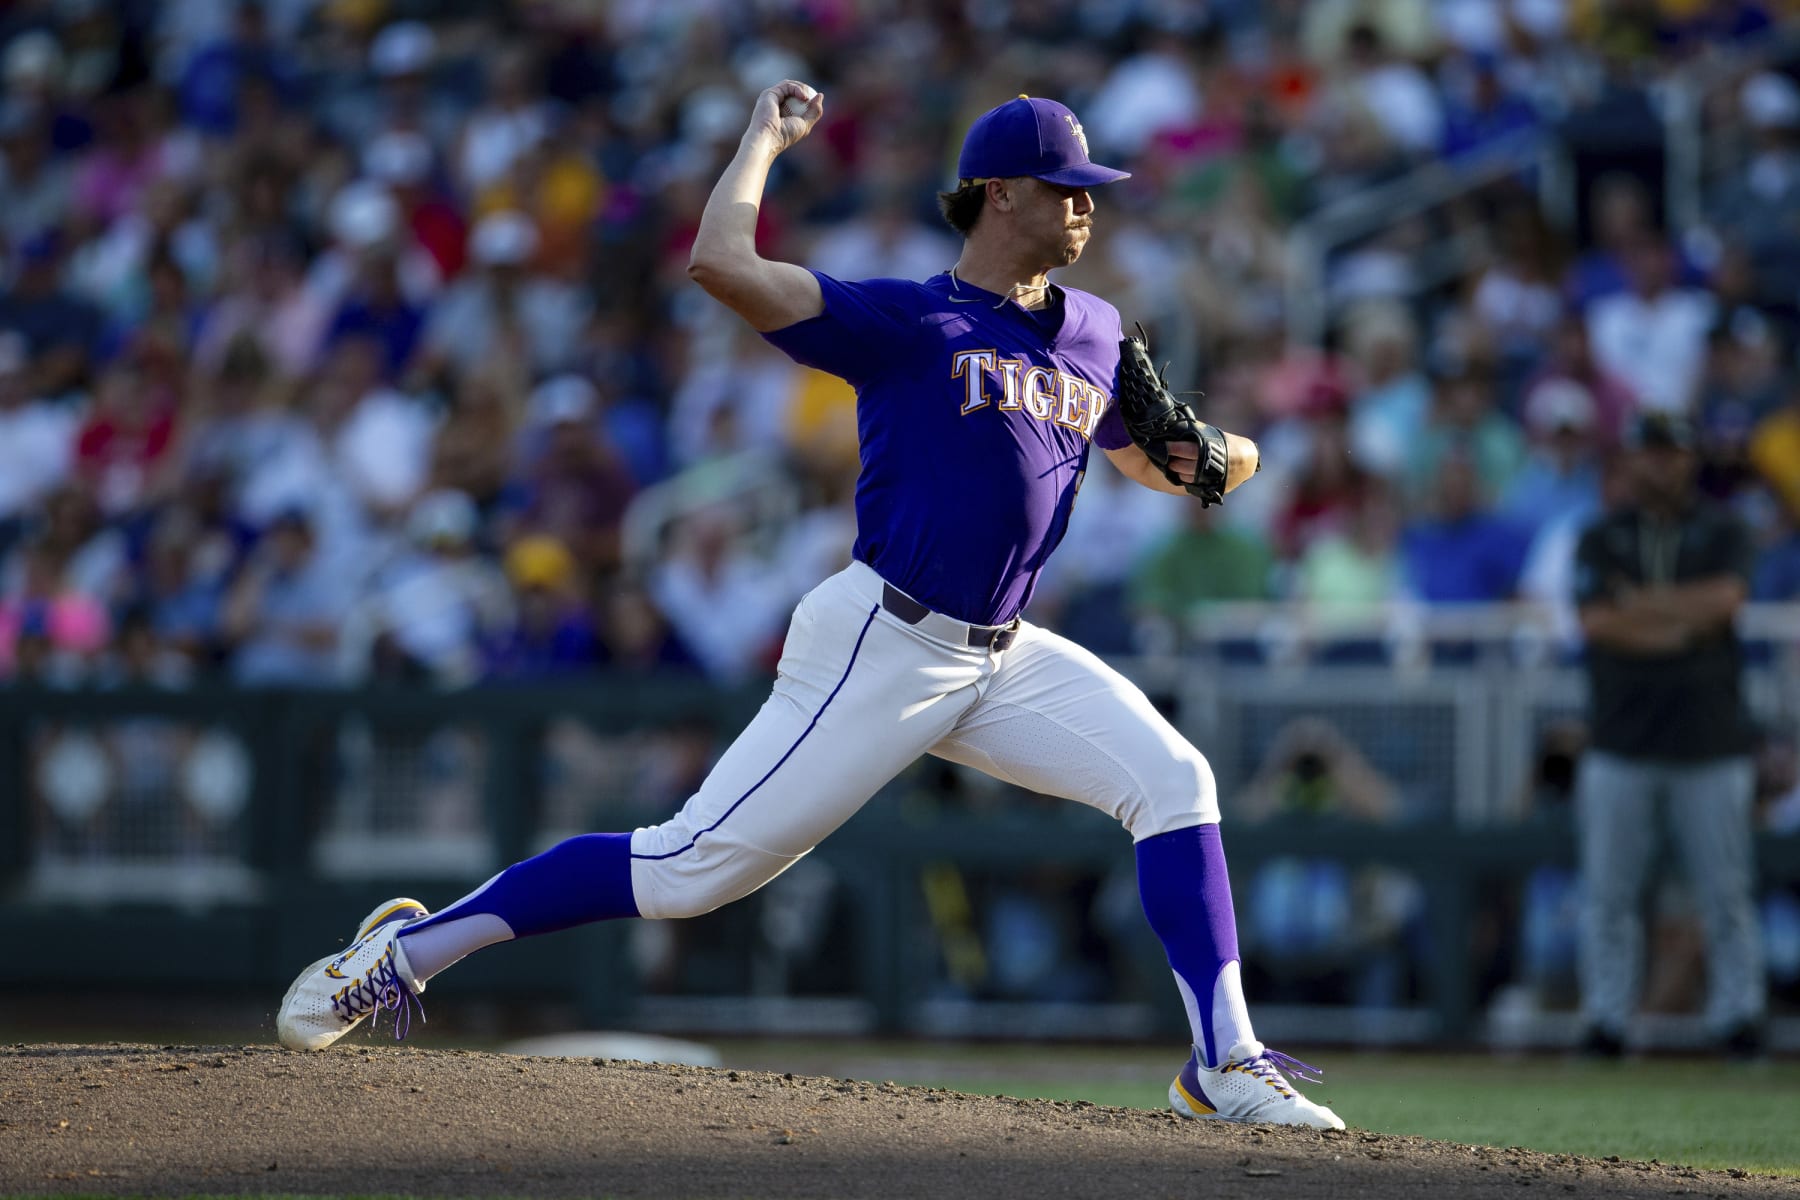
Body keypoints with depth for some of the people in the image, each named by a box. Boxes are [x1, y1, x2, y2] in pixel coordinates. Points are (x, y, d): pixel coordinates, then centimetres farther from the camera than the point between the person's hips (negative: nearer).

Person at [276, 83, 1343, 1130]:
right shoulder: (904, 322, -7)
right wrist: (767, 137, -4)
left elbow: (1146, 457, 27)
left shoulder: (1096, 333, 12)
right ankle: (414, 947, 2)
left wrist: (1213, 458, 3)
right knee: (695, 867, -9)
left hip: (1004, 656, 6)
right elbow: (720, 263, -19)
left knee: (1173, 780, -10)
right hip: (882, 646, -6)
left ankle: (1225, 1062, -8)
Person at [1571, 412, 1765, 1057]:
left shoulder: (1722, 530, 8)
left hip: (1709, 737, -1)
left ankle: (1738, 1012, 5)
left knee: (1725, 890, -1)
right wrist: (1685, 622, -8)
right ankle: (1605, 1019, 4)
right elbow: (1597, 621, -5)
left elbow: (1726, 597, -11)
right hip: (1621, 742, 1)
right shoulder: (1602, 537, 9)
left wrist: (1642, 605, -7)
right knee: (1608, 890, -1)